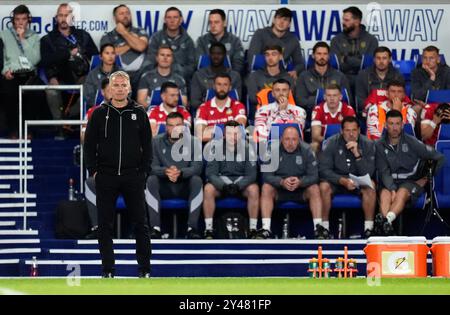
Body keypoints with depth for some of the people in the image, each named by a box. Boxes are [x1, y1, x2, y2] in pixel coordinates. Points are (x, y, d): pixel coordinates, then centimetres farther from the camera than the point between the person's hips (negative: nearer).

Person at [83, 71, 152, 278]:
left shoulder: (139, 113, 6)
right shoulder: (99, 114, 4)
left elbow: (147, 144, 8)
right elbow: (89, 144, 5)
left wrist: (145, 170, 0)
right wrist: (93, 171, -2)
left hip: (133, 177, 0)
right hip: (105, 177, 0)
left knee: (140, 224, 0)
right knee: (105, 226, 2)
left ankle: (144, 269, 7)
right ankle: (108, 270, 8)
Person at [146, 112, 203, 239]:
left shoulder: (193, 142, -4)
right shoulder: (157, 142, -1)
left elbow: (197, 167, -14)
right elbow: (152, 167, -9)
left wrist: (180, 172, -35)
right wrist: (165, 171, -32)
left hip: (185, 187, -1)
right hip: (164, 186, 1)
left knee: (197, 180, -31)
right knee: (151, 180, -29)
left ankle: (192, 228, -33)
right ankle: (155, 228, -34)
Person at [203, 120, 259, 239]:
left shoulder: (246, 147, -9)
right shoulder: (216, 146, -10)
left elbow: (251, 174, -10)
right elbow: (211, 172, -12)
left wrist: (238, 185, -29)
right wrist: (223, 186, -30)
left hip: (241, 183, 0)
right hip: (220, 181, 0)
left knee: (254, 189, -31)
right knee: (208, 189, -31)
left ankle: (253, 229, -21)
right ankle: (208, 229, -23)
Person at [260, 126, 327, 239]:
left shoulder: (306, 150, -7)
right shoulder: (273, 150, -9)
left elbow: (313, 175, -11)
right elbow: (267, 175, -14)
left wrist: (300, 182, -32)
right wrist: (282, 182, -34)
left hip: (301, 189, 0)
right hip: (279, 189, 0)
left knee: (314, 189, -28)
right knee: (266, 188, -29)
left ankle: (318, 227, -30)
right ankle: (266, 228, -36)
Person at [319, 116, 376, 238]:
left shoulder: (368, 144, -8)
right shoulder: (331, 143, -10)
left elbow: (368, 173, -15)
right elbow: (324, 170, -14)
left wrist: (357, 154, -29)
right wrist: (342, 181, -30)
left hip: (358, 181, 1)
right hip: (336, 180, -1)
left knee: (370, 186, -30)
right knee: (324, 186, -32)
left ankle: (368, 228, -23)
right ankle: (324, 227, -21)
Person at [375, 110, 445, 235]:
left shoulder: (411, 142, -4)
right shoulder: (380, 146, 4)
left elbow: (440, 158, -1)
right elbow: (384, 172, -3)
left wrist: (427, 179, -2)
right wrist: (392, 189, -21)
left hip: (412, 181, -2)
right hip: (391, 182, 2)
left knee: (402, 192, -35)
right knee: (385, 194, -32)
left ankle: (386, 220, -59)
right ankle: (387, 227, -56)